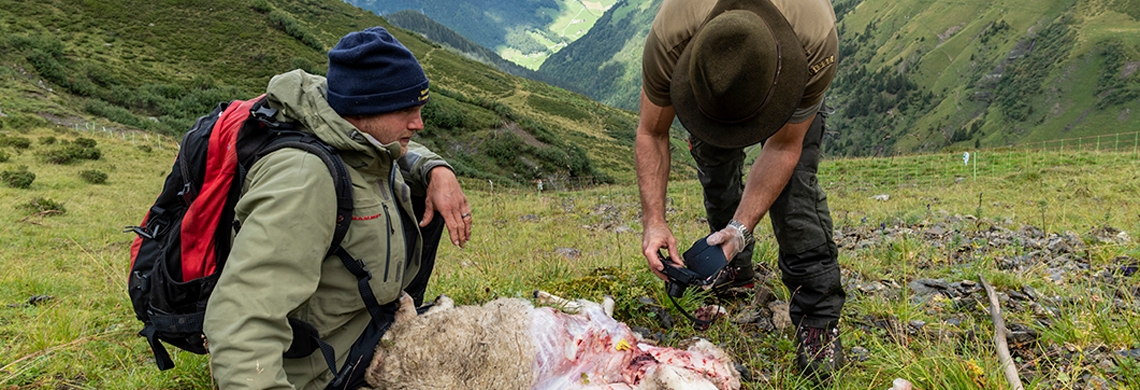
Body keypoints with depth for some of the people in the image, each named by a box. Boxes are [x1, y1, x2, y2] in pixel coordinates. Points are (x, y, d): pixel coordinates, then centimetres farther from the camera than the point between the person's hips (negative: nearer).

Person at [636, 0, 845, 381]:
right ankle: (735, 268, 28)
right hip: (709, 72, 2)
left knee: (793, 177, -17)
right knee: (714, 165, 3)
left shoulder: (819, 44, -44)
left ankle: (818, 316, -9)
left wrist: (742, 227, -38)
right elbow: (652, 134, -26)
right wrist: (653, 219, -36)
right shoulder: (667, 39, -42)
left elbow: (781, 149, -30)